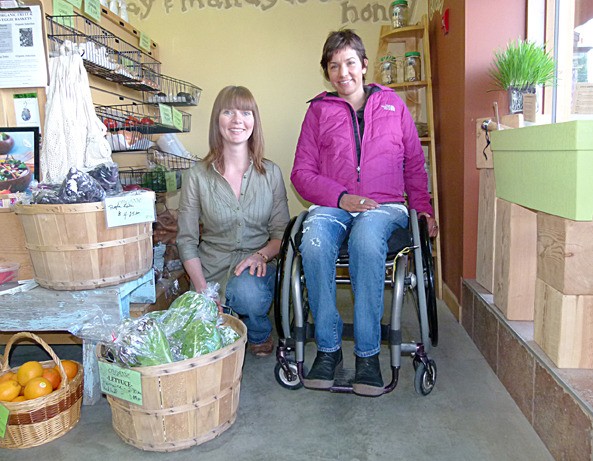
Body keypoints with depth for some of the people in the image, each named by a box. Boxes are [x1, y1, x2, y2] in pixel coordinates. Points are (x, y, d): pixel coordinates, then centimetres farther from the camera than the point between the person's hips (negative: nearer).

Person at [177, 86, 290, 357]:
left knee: (246, 291, -35)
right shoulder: (197, 176, -1)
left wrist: (262, 254, -17)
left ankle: (259, 334, 1)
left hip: (256, 271, 0)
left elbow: (282, 232, 5)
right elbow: (186, 240, -1)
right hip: (212, 271, 1)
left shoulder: (271, 173, 3)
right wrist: (203, 291, -12)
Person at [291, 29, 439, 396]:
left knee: (366, 239, -37)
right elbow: (302, 173, 9)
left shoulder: (392, 104, 16)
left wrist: (423, 208, 7)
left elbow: (414, 164, 19)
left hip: (385, 206, 0)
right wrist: (340, 197, -7)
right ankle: (328, 348, -19)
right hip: (331, 206, 1)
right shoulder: (319, 110, 14)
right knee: (314, 243, -34)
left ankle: (368, 353, -26)